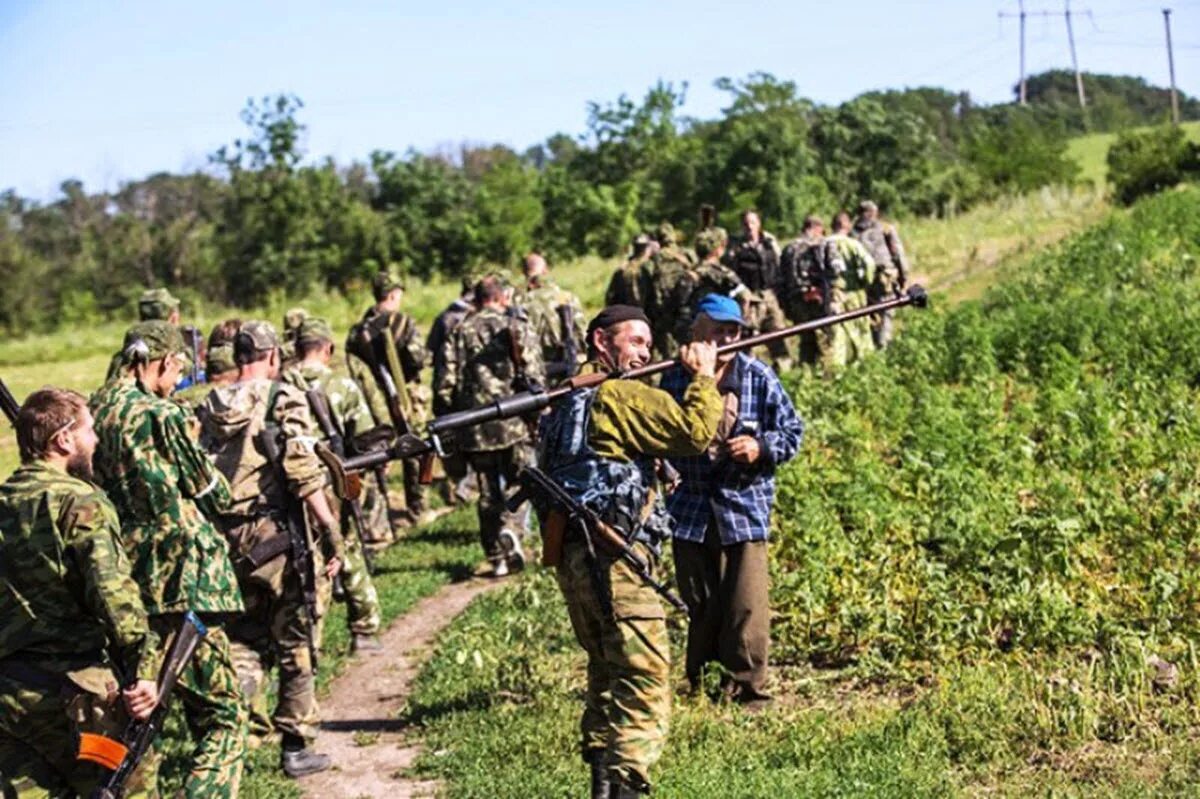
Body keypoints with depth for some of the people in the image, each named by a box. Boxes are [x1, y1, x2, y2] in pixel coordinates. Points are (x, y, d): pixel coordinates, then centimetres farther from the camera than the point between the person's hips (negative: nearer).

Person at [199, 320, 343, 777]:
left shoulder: (210, 408, 9)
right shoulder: (283, 400, -7)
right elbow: (304, 475, -15)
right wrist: (331, 536, -12)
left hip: (226, 538, 5)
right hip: (277, 535, -5)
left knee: (245, 641, 17)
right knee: (295, 645, 7)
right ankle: (297, 747, 13)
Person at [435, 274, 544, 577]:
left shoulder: (459, 333, 6)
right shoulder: (517, 328, 0)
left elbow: (446, 385, 2)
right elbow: (534, 377, -8)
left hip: (476, 428, 2)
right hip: (514, 423, -2)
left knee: (488, 494, 11)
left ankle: (498, 558, 10)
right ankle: (511, 528, -16)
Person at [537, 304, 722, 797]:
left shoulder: (567, 399, 19)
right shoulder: (620, 396, -10)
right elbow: (694, 432, -17)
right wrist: (703, 377, 0)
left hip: (573, 557, 10)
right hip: (613, 556, -10)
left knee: (608, 676, 21)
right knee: (645, 683, -10)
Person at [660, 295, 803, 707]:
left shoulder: (759, 378, -4)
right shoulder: (675, 377, 0)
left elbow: (792, 431, 3)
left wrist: (761, 448, -14)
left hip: (744, 506, -2)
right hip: (689, 510, 2)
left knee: (746, 606, -6)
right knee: (698, 605, 13)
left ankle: (749, 688, 8)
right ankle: (698, 684, 28)